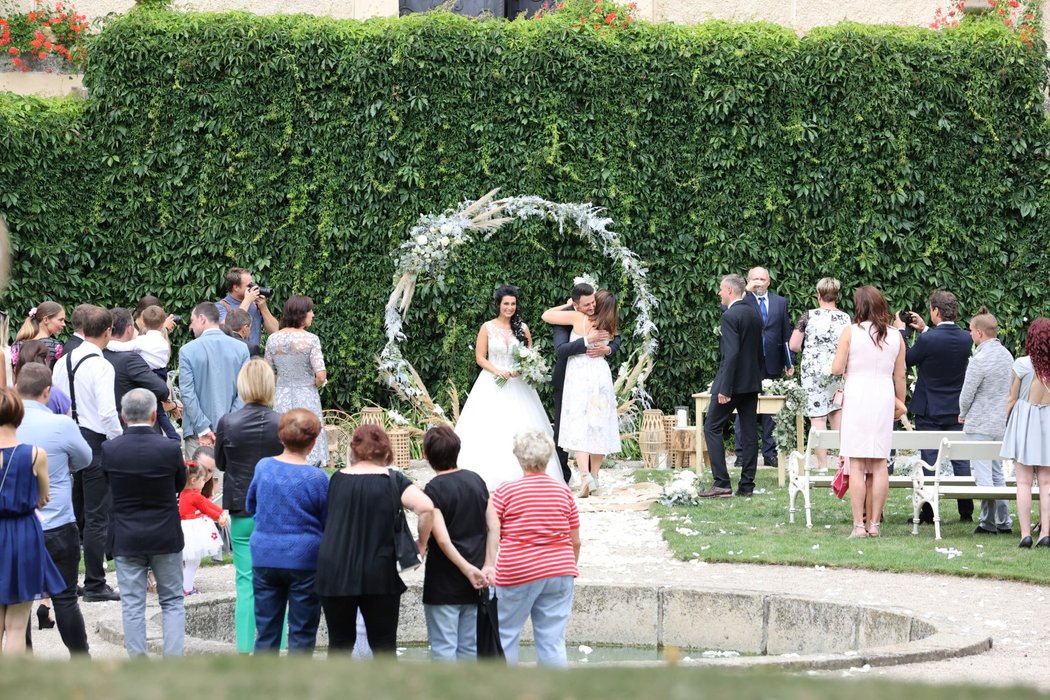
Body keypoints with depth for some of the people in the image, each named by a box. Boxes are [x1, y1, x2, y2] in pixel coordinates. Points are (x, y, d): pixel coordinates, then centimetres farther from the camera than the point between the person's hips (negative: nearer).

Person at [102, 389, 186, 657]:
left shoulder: (109, 449, -12)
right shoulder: (169, 448, -14)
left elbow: (109, 483, 3)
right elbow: (180, 484, 1)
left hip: (126, 538, 1)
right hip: (166, 537, 0)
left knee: (132, 604, 6)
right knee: (172, 601, 11)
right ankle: (173, 659, 5)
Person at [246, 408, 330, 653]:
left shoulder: (263, 467, -2)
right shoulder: (316, 478, -12)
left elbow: (250, 506, 14)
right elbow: (329, 524, -1)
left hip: (264, 558, 3)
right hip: (304, 560, -3)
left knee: (266, 632, 10)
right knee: (302, 634, 5)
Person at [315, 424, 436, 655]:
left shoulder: (337, 480, 4)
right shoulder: (392, 481, -3)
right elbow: (426, 507, -16)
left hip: (335, 574, 2)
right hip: (378, 575, -2)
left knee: (340, 642, 13)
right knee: (383, 645, 5)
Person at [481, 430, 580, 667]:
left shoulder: (505, 492, -4)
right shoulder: (564, 491, 5)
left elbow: (493, 529, -20)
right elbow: (576, 542, 10)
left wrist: (489, 565, -28)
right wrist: (570, 571, 24)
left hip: (517, 575, -3)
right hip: (559, 572, 3)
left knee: (505, 634, 11)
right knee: (553, 641, 4)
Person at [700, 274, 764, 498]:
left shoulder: (730, 316, -16)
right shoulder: (755, 314, 10)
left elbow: (731, 353, -22)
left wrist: (724, 389, -21)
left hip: (732, 381, -8)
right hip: (752, 383, 8)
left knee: (712, 428, -1)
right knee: (749, 432, 8)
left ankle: (722, 484, -7)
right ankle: (746, 485, 10)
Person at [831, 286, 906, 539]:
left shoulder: (851, 332, -5)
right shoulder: (896, 337, 5)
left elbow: (836, 368, -5)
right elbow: (900, 376, 9)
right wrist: (900, 403, 22)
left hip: (856, 397, -3)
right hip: (884, 398, 3)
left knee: (857, 464, -2)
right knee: (880, 464, 6)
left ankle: (859, 524, -6)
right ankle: (874, 523, 5)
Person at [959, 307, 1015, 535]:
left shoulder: (979, 360, -19)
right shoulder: (1007, 355, 6)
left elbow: (966, 394, -14)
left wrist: (963, 414, 6)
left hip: (980, 425, -8)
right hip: (1002, 423, 8)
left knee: (983, 475, -3)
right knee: (997, 472, 15)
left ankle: (989, 522, -3)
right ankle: (1004, 522, 15)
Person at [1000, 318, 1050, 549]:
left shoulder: (1023, 364, -14)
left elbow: (1011, 399, -6)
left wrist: (1004, 423, 7)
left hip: (1024, 423, -2)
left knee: (1024, 482, 1)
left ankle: (1025, 534, -4)